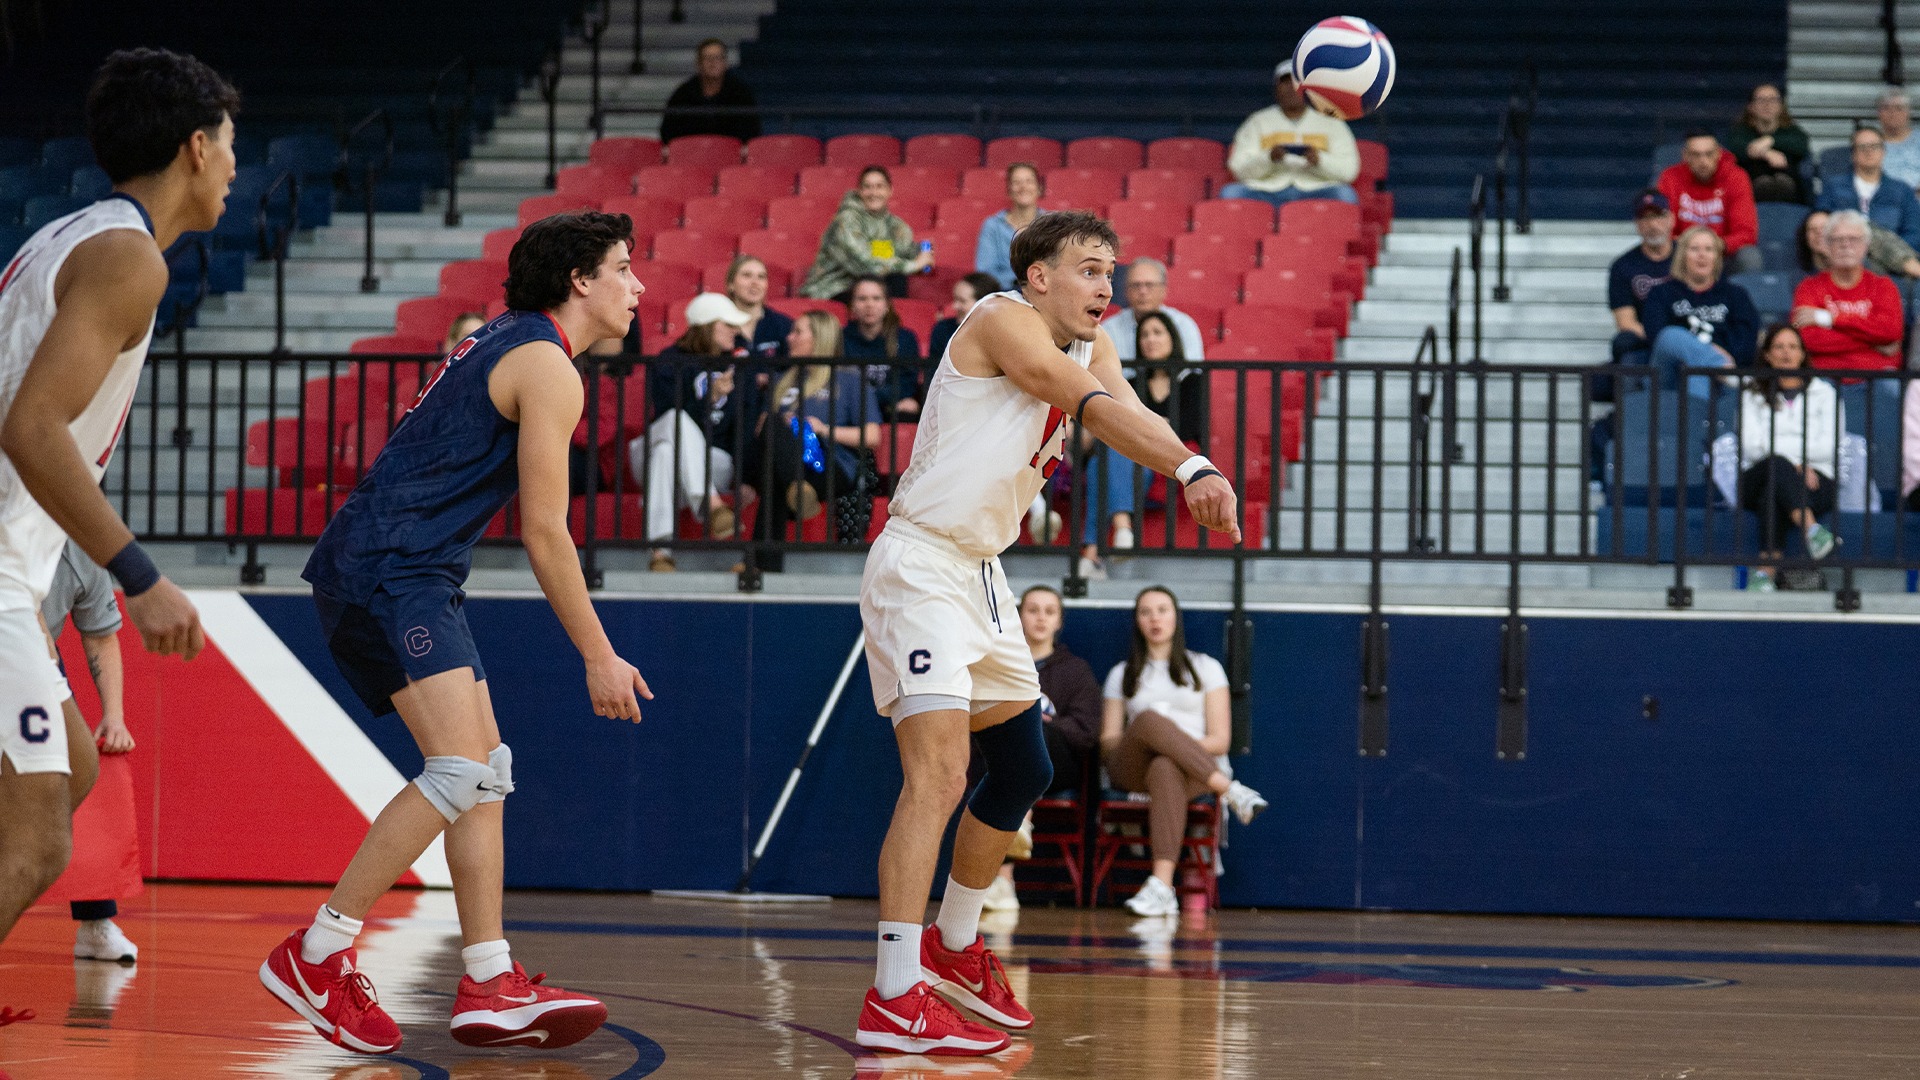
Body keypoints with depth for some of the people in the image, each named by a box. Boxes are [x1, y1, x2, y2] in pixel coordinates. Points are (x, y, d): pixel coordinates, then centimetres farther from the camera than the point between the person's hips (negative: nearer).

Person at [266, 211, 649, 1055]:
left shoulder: (502, 344, 21)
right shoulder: (548, 368, -9)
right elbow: (544, 534, -10)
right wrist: (600, 658, -5)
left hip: (395, 575, 11)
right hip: (389, 568, -11)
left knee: (485, 774, 9)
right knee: (461, 771, -18)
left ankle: (490, 986, 6)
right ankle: (316, 957, -14)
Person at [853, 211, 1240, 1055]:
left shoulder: (1090, 346, 12)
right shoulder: (1004, 323, -14)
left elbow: (1122, 414, -7)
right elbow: (1097, 406, -27)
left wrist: (1190, 473, -29)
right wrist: (1192, 467, -39)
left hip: (980, 574, 10)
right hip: (920, 566, -10)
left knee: (1023, 771, 19)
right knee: (939, 775, -22)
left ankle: (954, 947, 38)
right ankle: (893, 1001, -28)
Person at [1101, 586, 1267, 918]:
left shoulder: (1206, 668, 18)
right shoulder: (1122, 675, 25)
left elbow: (1220, 740, 8)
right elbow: (1107, 742, 14)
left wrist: (1178, 744, -10)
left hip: (1198, 772, -2)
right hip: (1133, 769, 2)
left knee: (1165, 770, -42)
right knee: (1149, 719, -34)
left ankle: (1162, 887, -59)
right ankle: (1229, 791, -41)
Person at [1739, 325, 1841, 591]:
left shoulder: (1824, 393, 19)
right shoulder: (1752, 395, 21)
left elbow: (1830, 446, 4)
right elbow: (1751, 445, 3)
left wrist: (1775, 444, -3)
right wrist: (1793, 461, -12)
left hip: (1814, 481, 0)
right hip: (1758, 479, 0)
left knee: (1772, 497, -37)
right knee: (1776, 467, -39)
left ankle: (1765, 570, -50)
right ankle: (1811, 529, -58)